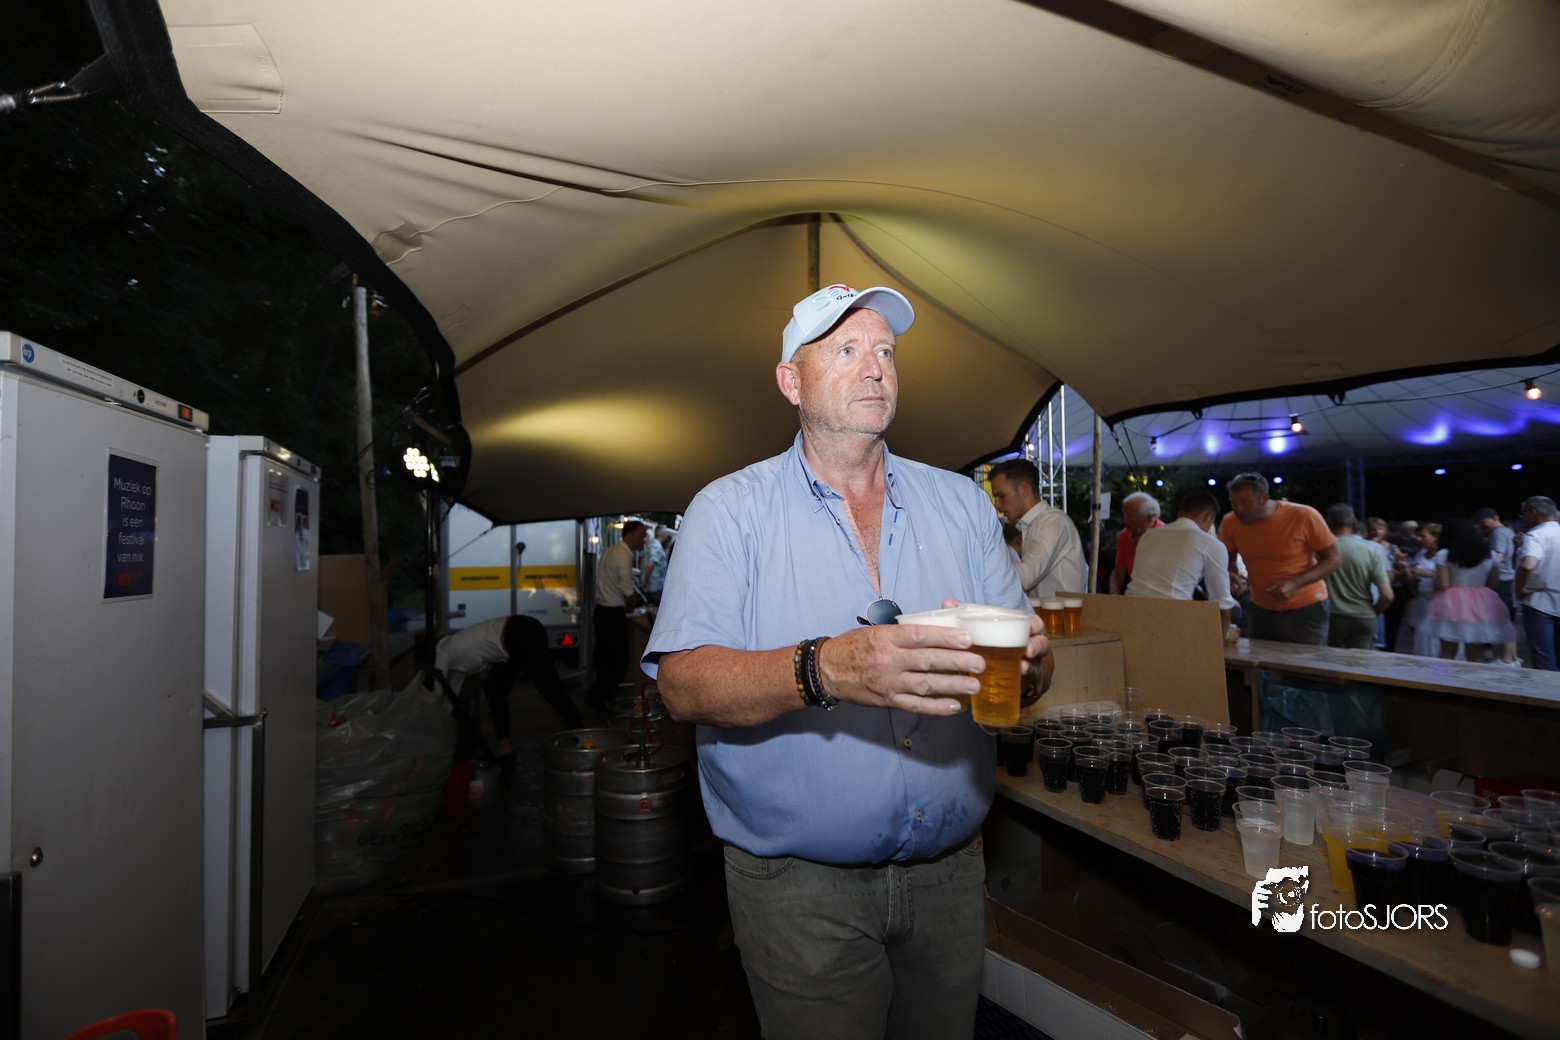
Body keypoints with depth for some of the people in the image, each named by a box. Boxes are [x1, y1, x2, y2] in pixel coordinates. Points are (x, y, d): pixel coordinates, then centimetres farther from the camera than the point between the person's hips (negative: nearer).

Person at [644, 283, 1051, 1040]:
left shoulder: (960, 503, 4)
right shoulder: (730, 509, -8)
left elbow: (1028, 664, 2)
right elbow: (684, 685, -18)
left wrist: (1024, 658, -22)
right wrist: (826, 670, -35)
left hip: (949, 872, 4)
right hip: (800, 888, -3)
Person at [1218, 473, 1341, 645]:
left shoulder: (1304, 516, -21)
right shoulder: (1230, 523, -11)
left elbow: (1334, 559, -11)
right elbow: (1228, 560, 8)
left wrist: (1295, 584, -25)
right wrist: (1231, 575, -16)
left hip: (1307, 608, -3)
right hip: (1262, 610, 3)